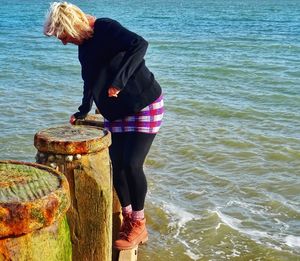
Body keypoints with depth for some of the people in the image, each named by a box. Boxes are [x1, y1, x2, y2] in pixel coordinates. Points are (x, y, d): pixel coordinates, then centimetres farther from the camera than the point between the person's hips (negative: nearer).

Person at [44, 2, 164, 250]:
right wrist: (83, 111, 19)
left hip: (144, 106, -8)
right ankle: (128, 218, 21)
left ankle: (139, 226, 4)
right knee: (115, 165, 4)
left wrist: (119, 81, -38)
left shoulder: (105, 28, -18)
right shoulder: (84, 46, 7)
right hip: (116, 112, 8)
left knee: (131, 164, -13)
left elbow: (139, 44, -34)